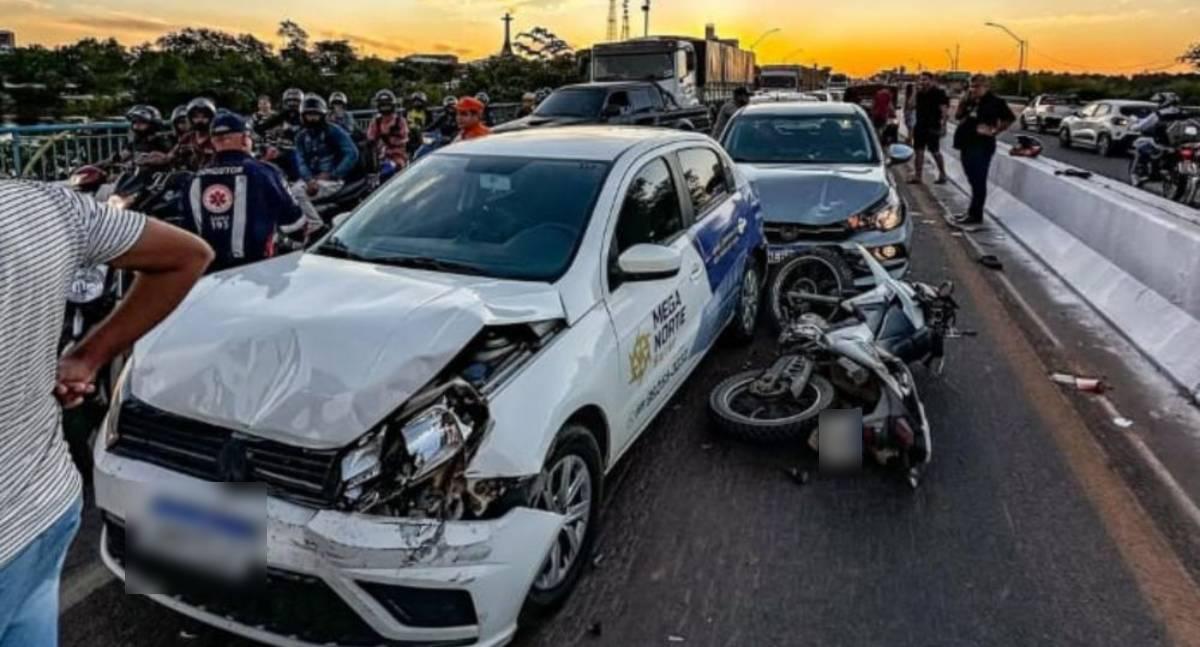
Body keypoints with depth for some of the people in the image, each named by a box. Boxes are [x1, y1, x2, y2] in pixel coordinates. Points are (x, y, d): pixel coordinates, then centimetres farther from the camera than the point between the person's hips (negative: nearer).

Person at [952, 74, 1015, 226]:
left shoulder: (994, 102, -6)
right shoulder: (971, 102, 15)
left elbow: (1009, 119, -9)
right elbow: (958, 116, 18)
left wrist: (994, 132, -11)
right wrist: (963, 101, 5)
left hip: (981, 146, -8)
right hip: (967, 145, 8)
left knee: (979, 181, -7)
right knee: (973, 181, 13)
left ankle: (975, 215, -5)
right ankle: (973, 212, 20)